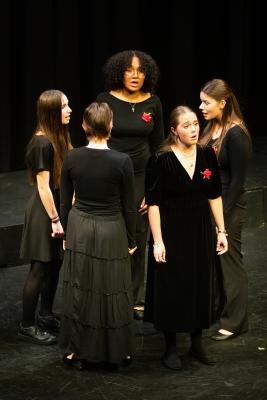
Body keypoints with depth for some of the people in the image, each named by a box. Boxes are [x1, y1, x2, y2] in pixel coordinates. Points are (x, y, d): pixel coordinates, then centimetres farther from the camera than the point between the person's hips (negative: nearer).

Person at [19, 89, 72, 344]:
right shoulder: (43, 143, -21)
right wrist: (55, 220, -18)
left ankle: (46, 316, 32)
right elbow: (43, 186, -20)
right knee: (40, 269, -1)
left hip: (58, 207, 9)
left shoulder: (58, 137, 6)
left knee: (54, 265, 17)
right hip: (45, 212, -9)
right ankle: (27, 326, 9)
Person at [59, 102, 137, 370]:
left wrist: (67, 232, 16)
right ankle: (116, 352, 20)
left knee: (79, 289, 12)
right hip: (111, 231, -3)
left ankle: (78, 351, 20)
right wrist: (131, 240, 5)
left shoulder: (72, 159, -7)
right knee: (112, 290, 9)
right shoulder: (122, 162, -15)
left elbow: (65, 202, 2)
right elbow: (128, 206, -8)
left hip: (79, 229, 3)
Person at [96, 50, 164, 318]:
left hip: (141, 176, 2)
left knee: (138, 238, 8)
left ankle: (135, 299, 21)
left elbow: (157, 146, 6)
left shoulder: (152, 103, 0)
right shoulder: (106, 100, -7)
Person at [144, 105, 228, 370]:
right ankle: (170, 348, 19)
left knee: (200, 286, 12)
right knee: (171, 289, 4)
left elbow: (215, 196, 6)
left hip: (201, 232, 4)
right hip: (171, 233, -4)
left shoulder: (207, 156, -1)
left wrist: (221, 231, 4)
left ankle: (197, 343, 28)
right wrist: (157, 241, -16)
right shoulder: (162, 160, -14)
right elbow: (153, 203, -13)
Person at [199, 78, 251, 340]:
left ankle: (234, 322, 13)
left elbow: (238, 180, -17)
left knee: (228, 261, 2)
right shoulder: (212, 129, 5)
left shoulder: (236, 135, -18)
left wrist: (222, 215, -15)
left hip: (228, 207, -7)